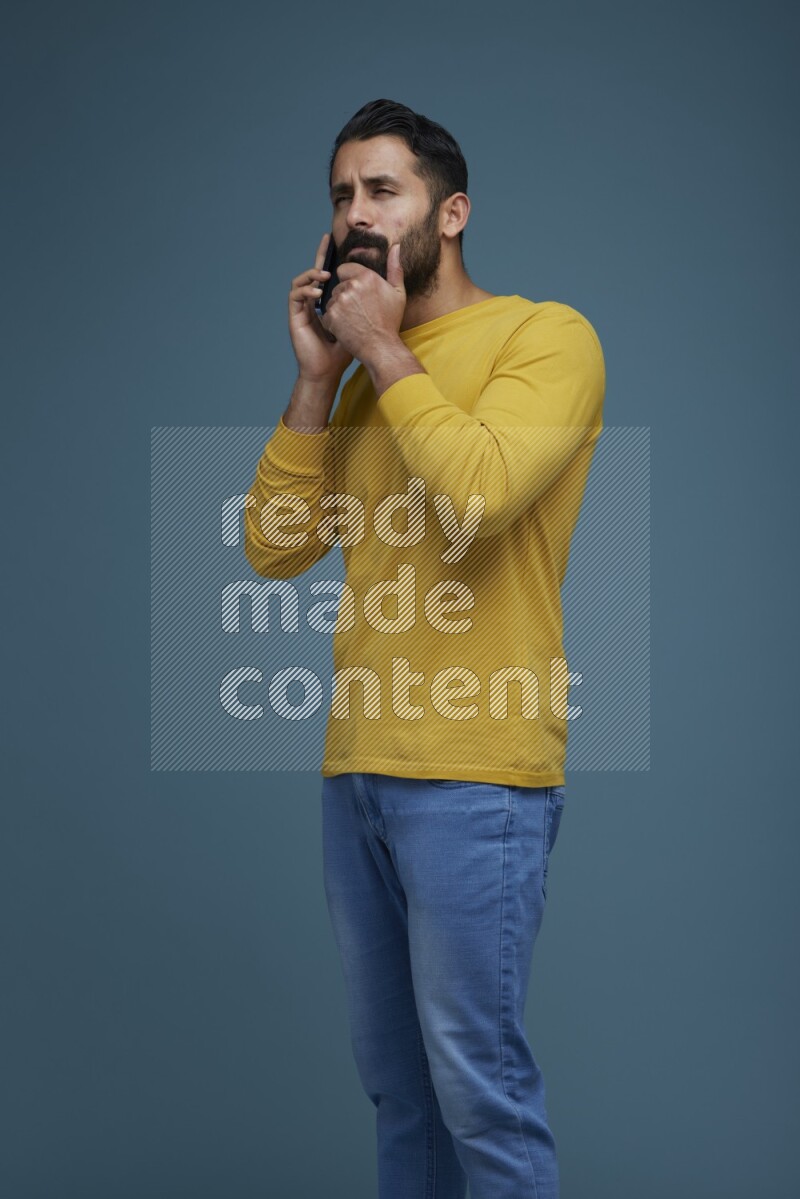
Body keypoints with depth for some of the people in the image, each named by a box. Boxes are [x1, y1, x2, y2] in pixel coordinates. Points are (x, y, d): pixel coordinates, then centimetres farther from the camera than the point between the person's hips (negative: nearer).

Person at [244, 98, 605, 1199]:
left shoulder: (546, 336, -4)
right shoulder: (361, 375, 17)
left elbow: (475, 490, -22)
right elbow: (274, 547, 9)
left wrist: (382, 349, -9)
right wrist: (317, 375, 3)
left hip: (473, 776, -7)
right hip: (358, 766, 7)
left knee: (479, 1086, -6)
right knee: (392, 1074, 14)